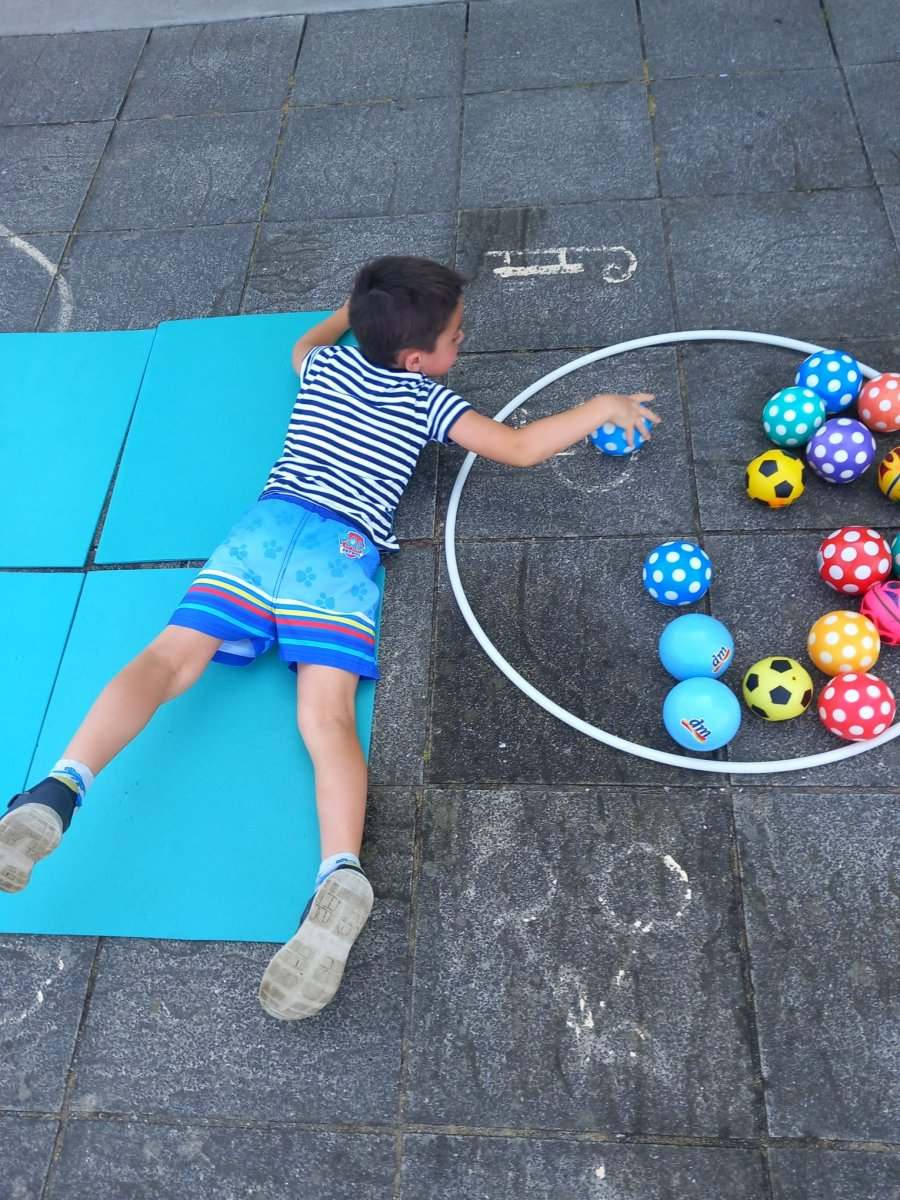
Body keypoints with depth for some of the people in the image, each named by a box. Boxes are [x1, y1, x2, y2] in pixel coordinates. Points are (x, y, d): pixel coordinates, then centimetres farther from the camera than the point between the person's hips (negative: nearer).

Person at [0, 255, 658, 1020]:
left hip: (267, 526, 3)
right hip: (342, 549, -3)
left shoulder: (328, 365, 28)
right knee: (326, 712, -18)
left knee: (171, 658, -7)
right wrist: (599, 408, 28)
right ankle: (341, 875, -39)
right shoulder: (428, 400, 17)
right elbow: (518, 449, 14)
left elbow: (303, 343, 53)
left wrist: (349, 313, 71)